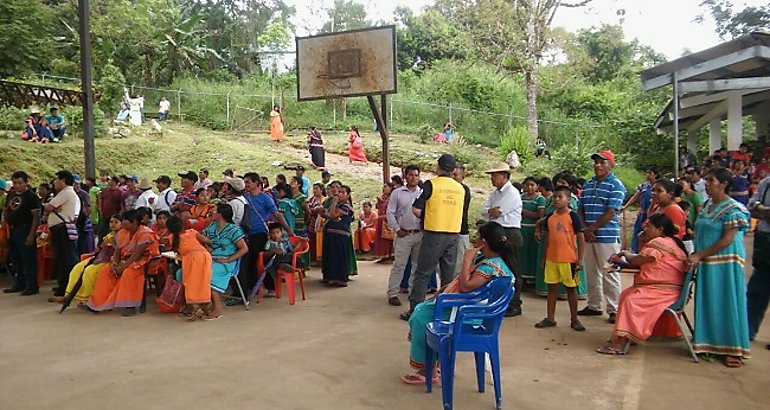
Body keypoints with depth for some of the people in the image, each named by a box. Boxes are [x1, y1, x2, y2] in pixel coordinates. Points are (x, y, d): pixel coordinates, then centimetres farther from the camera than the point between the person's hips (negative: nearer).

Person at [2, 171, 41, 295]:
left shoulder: (31, 196, -9)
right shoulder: (11, 194, 11)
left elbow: (36, 217, -13)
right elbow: (6, 209, 25)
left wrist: (32, 234, -19)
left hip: (25, 230, -8)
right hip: (12, 230, 8)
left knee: (28, 259, -4)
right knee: (15, 259, 15)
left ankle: (32, 286, 2)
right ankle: (19, 284, 27)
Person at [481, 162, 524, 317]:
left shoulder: (512, 193, -12)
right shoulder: (495, 193, 16)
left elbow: (495, 213, -17)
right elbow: (484, 211, 7)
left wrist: (491, 211, 2)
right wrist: (492, 211, -13)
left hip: (510, 234, -9)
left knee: (512, 271, -2)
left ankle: (514, 305, 5)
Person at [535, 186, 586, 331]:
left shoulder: (573, 216, -7)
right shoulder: (550, 218, 7)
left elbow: (580, 238, -7)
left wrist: (580, 259, -11)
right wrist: (544, 257, 14)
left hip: (568, 259, -4)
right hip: (551, 259, 5)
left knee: (571, 288, 7)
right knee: (552, 287, 10)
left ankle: (574, 319, 18)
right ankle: (550, 318, 19)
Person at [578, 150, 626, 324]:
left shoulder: (616, 185, -7)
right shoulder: (588, 185, 13)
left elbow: (611, 212, -14)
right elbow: (581, 209, 12)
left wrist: (591, 229, -14)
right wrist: (584, 230, -3)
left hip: (607, 237, -6)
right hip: (588, 236, 6)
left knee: (609, 274, -1)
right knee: (591, 272, 12)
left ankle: (614, 310, 7)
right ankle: (593, 306, 23)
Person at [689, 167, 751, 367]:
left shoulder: (732, 208, -11)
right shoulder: (708, 205, 12)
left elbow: (727, 240, -17)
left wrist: (699, 255, -19)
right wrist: (696, 256, 8)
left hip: (725, 264, -7)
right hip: (706, 263, 7)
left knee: (726, 303, -1)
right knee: (708, 303, 10)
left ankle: (732, 349, 8)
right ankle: (711, 343, 20)